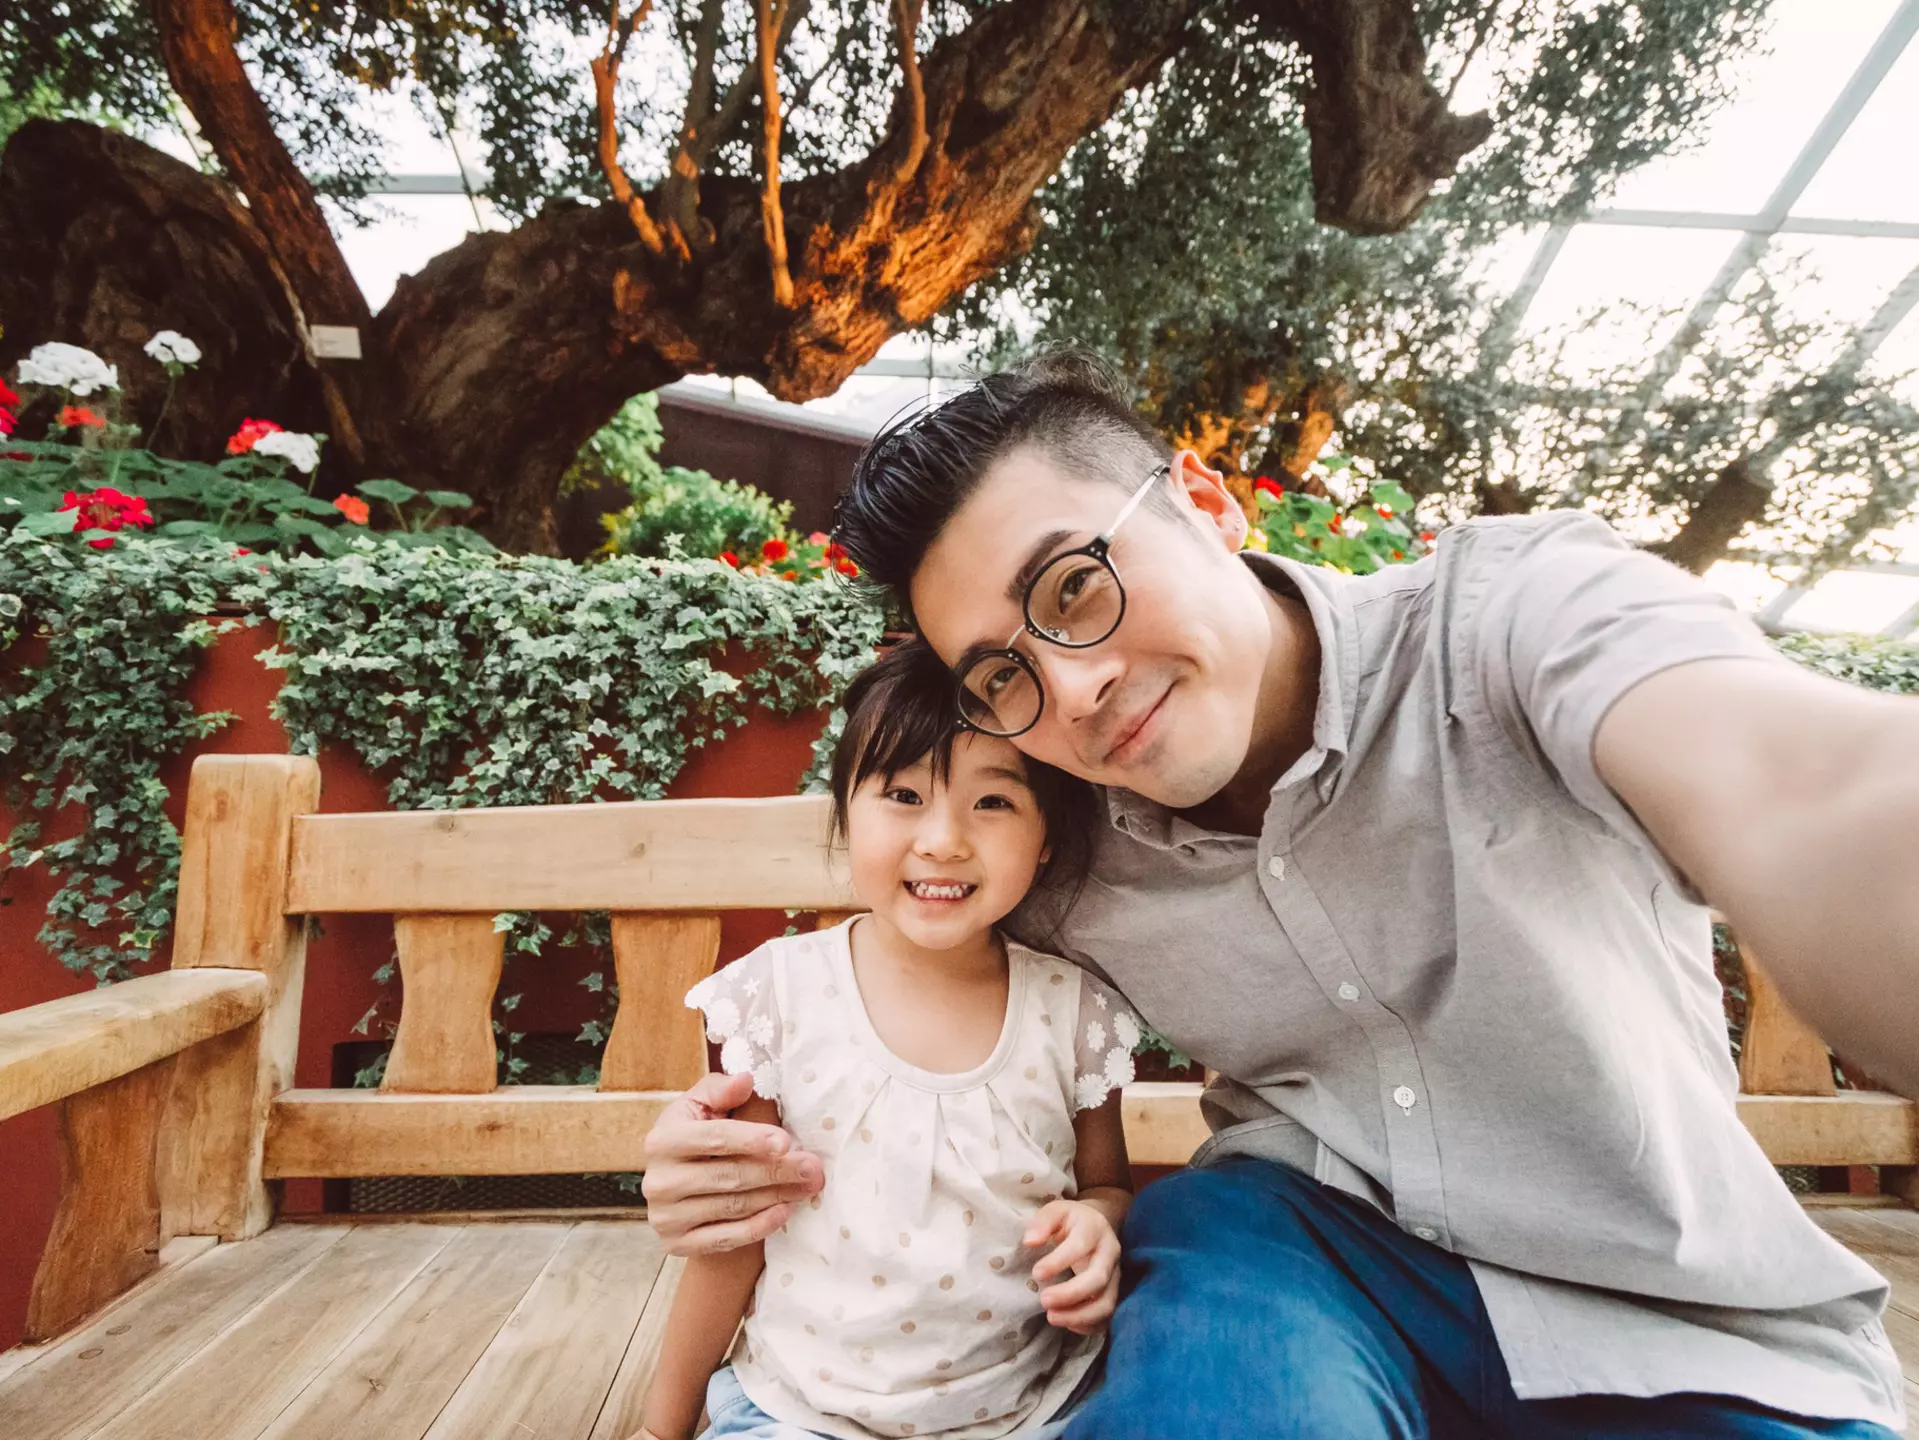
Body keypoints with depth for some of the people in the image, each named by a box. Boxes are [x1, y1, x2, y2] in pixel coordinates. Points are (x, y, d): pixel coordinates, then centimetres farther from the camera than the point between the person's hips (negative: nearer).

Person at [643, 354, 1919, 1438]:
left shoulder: (1518, 606, -18)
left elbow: (1807, 799, -37)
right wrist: (763, 1154, -17)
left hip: (1690, 1337, 0)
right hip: (1303, 1255, 1)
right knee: (1218, 1232, -29)